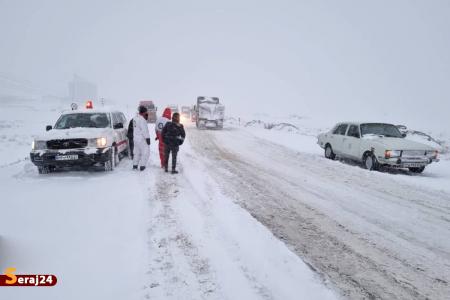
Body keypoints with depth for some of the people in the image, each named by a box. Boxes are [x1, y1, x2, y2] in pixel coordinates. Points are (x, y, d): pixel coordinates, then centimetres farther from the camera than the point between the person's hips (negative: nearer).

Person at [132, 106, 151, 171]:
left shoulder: (135, 118, 11)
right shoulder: (142, 119, -19)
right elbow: (144, 130, -20)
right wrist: (147, 138, -18)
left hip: (136, 138, 9)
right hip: (142, 139, -9)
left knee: (137, 152, 17)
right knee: (145, 152, -1)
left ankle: (135, 165, 20)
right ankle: (142, 166, -3)